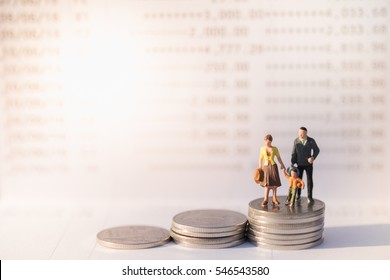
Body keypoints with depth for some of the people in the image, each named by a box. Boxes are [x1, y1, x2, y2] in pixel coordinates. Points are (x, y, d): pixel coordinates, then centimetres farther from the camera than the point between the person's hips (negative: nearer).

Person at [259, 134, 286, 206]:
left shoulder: (275, 149, -1)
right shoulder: (262, 148, 2)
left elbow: (279, 158, 1)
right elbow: (260, 159, 6)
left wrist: (282, 165, -11)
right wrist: (260, 168, 3)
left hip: (273, 167, 0)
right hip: (266, 167, 0)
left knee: (274, 183, 2)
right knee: (267, 183, -5)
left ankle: (274, 199, 11)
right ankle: (266, 200, -4)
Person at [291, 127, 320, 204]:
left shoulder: (311, 141, -11)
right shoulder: (296, 141, -7)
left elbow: (316, 150, 0)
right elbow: (294, 153, -3)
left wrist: (313, 157, -19)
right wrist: (292, 163, -14)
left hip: (308, 163, -1)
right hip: (300, 164, 1)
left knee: (309, 180, -4)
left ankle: (309, 197, 4)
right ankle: (298, 195, 24)